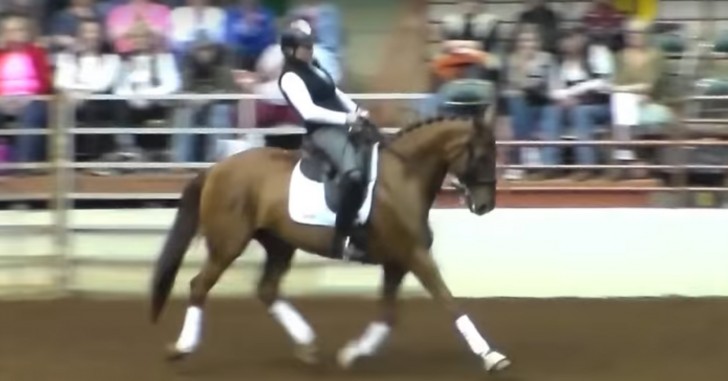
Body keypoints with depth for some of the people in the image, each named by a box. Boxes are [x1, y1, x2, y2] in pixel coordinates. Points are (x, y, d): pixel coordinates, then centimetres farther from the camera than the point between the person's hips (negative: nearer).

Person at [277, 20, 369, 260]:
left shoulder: (313, 67, 17)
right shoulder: (290, 78, -12)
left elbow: (335, 94, 24)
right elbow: (309, 112, -22)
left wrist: (356, 111, 8)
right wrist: (346, 118, -23)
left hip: (341, 125, 11)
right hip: (322, 131, -10)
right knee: (354, 173, -33)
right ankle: (341, 240, -32)